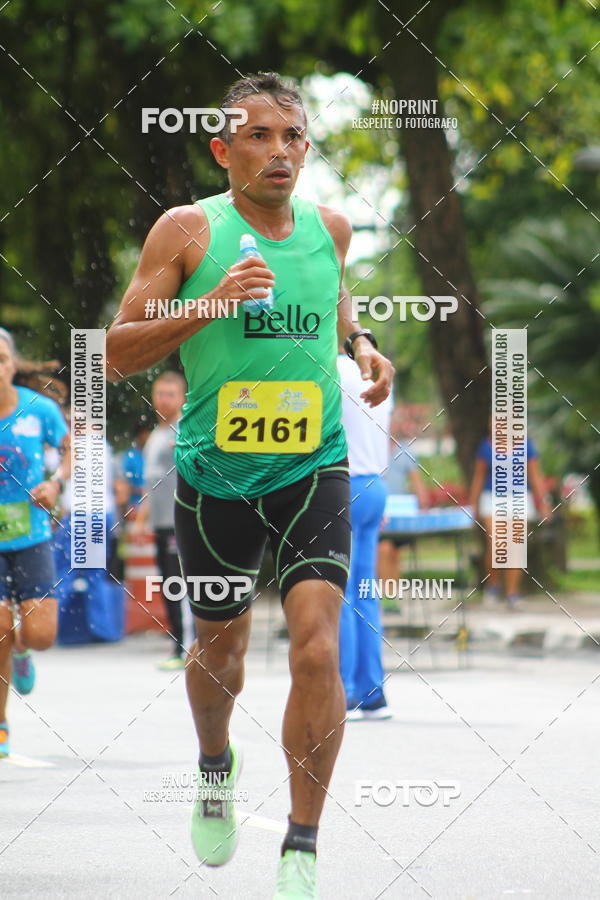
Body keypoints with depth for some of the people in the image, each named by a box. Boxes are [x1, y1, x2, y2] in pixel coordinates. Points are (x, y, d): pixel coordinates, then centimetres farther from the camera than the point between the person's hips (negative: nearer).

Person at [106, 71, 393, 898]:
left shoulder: (330, 227, 6)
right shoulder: (187, 231, -6)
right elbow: (117, 355, -8)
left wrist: (360, 345, 8)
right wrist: (208, 306, -22)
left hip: (314, 467, 1)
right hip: (215, 475, -1)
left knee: (317, 649, -15)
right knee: (220, 646, 15)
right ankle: (216, 768, 49)